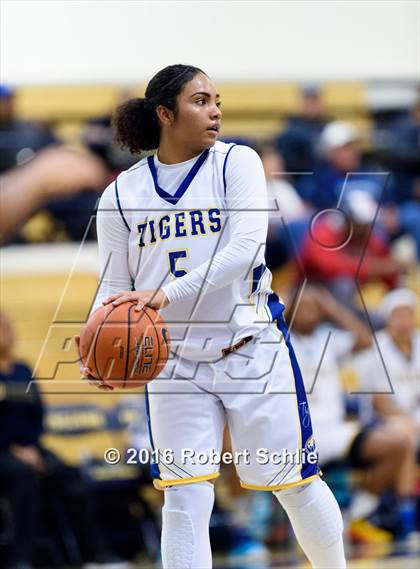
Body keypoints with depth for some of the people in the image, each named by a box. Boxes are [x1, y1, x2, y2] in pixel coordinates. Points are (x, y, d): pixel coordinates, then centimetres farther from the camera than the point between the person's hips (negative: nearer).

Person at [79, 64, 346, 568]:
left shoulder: (236, 163, -5)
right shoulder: (121, 195, 1)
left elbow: (244, 249, -19)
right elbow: (113, 286, 3)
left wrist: (167, 293, -31)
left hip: (251, 351, -1)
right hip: (175, 363, 1)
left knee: (296, 484, 6)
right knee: (183, 500, -6)